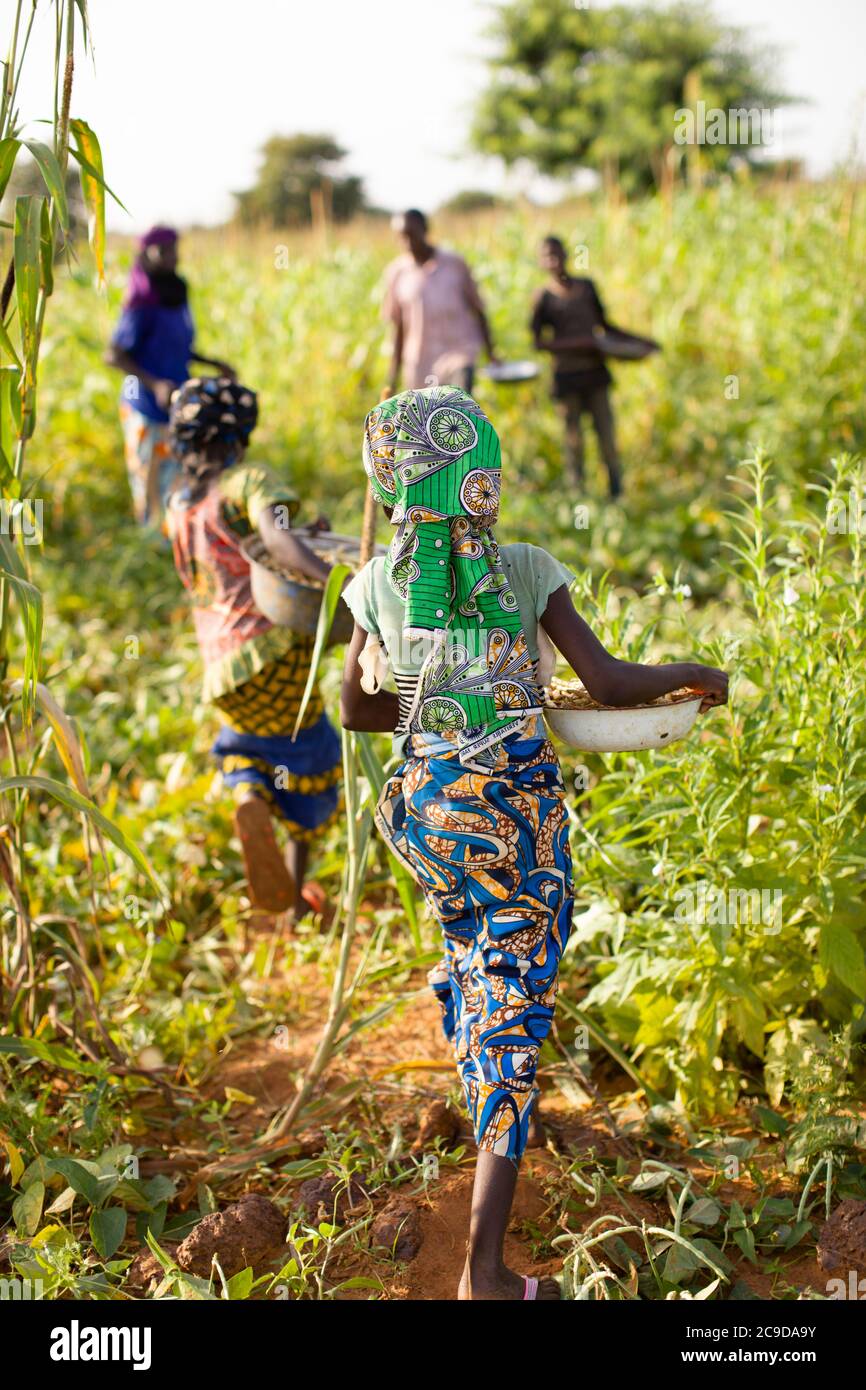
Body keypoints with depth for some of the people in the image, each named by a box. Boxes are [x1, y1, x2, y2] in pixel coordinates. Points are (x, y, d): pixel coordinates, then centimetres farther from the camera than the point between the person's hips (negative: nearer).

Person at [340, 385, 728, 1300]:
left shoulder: (380, 581, -1)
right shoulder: (525, 571, -11)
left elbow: (356, 709, 8)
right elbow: (609, 686, -12)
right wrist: (693, 674, 6)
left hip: (425, 801, 4)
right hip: (516, 803, -4)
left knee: (465, 948, 32)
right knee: (514, 1004, 0)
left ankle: (484, 1108, 55)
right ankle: (484, 1272, -2)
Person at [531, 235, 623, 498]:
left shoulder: (587, 287, 9)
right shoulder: (544, 297, -2)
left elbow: (603, 322, 20)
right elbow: (538, 342, -7)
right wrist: (575, 343, -17)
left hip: (595, 371, 3)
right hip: (566, 376, -3)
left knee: (606, 433, 1)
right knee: (574, 439, 2)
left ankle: (617, 493, 10)